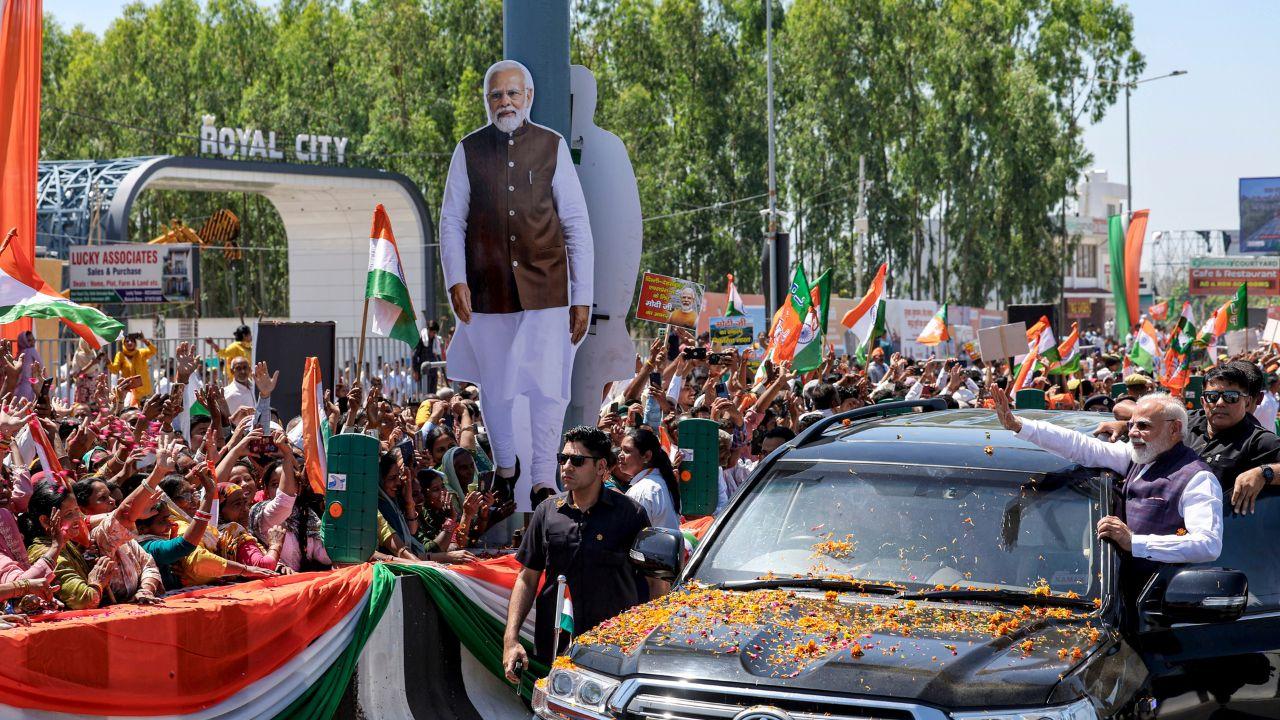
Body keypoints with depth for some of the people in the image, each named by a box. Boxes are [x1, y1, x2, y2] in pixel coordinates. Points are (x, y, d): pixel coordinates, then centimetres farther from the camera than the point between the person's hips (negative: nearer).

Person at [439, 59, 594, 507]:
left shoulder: (553, 147, 1)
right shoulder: (468, 151, 3)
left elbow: (577, 225, 2)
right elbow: (451, 221, 5)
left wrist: (582, 296, -1)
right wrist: (456, 281, -10)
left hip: (545, 287, -1)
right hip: (487, 291, 1)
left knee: (548, 386, -6)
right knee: (494, 387, 12)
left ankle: (543, 479, 7)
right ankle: (505, 465, 33)